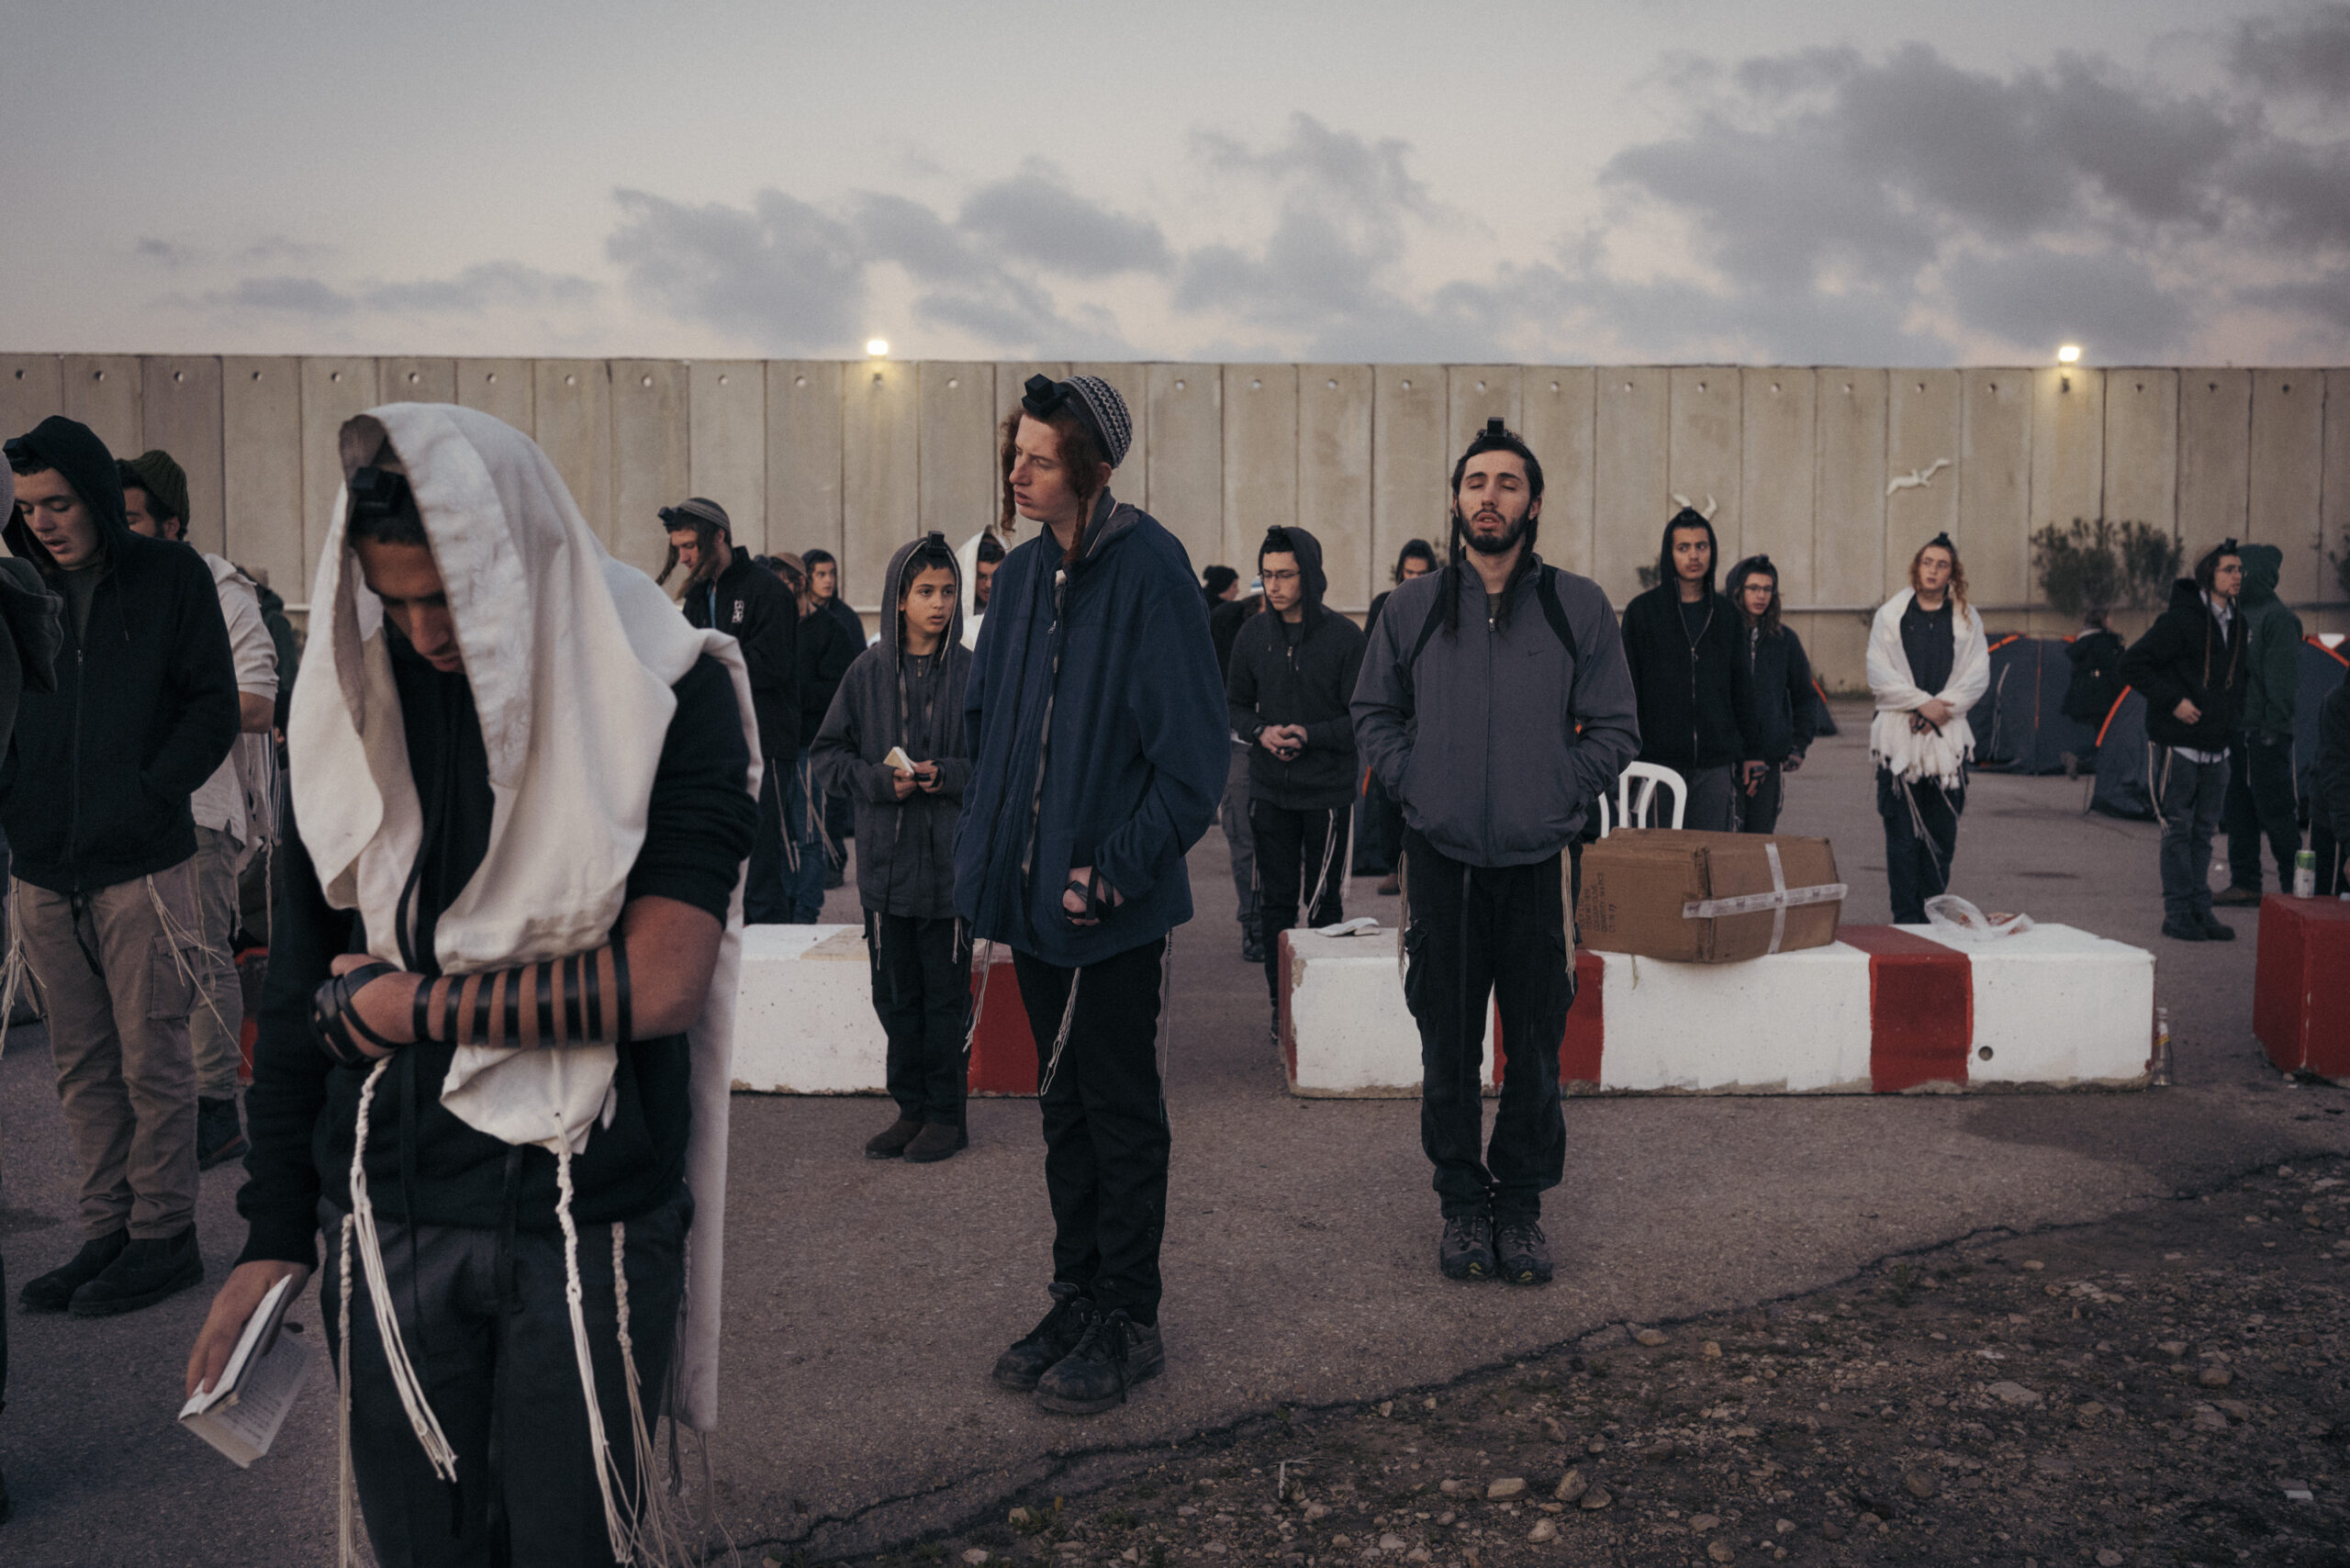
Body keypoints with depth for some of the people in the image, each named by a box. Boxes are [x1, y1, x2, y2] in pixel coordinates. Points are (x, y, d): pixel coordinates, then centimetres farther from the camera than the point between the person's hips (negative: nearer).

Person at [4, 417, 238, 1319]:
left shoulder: (171, 578, 0)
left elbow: (214, 708, -4)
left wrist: (148, 795, -14)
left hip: (141, 870, -4)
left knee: (153, 1061, 2)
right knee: (84, 1068, 11)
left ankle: (164, 1236, 14)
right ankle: (107, 1232, 22)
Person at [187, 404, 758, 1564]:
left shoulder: (672, 696, -8)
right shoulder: (358, 698, 3)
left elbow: (657, 983, -16)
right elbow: (303, 985, 7)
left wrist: (416, 1006, -8)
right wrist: (272, 1234, 7)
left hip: (592, 1220, -3)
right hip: (388, 1219, 3)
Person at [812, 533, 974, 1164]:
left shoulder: (972, 673, -3)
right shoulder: (868, 671, 3)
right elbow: (828, 755, 6)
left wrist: (949, 775, -16)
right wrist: (879, 780, -10)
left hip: (950, 860, -3)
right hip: (884, 859, 3)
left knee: (945, 993, 5)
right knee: (895, 993, 11)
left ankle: (946, 1114, 17)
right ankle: (911, 1107, 23)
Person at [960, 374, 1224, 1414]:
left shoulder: (1148, 572, -14)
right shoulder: (1022, 577, 8)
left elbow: (1192, 751, -16)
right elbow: (983, 716, 20)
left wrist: (1118, 869, -17)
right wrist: (991, 842, 9)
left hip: (1116, 905, -7)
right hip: (1036, 897, 7)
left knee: (1121, 1112, 5)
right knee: (1063, 1103, 16)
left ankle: (1127, 1322, 18)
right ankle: (1077, 1298, 30)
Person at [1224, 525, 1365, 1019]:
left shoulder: (1343, 636, -7)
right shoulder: (1252, 635, 4)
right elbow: (1236, 703, 13)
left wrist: (1311, 734, -18)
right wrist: (1260, 732, -7)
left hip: (1328, 792, -3)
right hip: (1269, 789, 3)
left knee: (1324, 903, 5)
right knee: (1275, 899, 7)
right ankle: (1282, 1001, 17)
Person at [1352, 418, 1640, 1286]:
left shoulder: (1578, 607, 3)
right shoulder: (1413, 607, 6)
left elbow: (1616, 727, 6)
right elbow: (1373, 711, 14)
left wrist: (1559, 795, -3)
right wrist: (1414, 785, 1)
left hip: (1539, 858, 0)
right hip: (1441, 857, 1)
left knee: (1535, 1049, 6)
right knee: (1448, 1046, 7)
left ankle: (1522, 1204, 22)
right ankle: (1461, 1202, 22)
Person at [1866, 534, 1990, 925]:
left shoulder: (1967, 618, 10)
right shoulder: (1890, 614, 5)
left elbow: (1978, 676, 3)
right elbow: (1879, 674, -2)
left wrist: (1940, 707, -11)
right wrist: (1921, 702, -12)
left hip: (1948, 738, 2)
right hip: (1898, 737, -2)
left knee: (1942, 835, 4)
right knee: (1902, 835, -3)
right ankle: (1905, 919, 2)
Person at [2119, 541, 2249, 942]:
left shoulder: (2237, 623, 12)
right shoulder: (2180, 619, -11)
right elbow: (2133, 664, -13)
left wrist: (2234, 710, 11)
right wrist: (2173, 701, -16)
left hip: (2217, 746, 7)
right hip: (2181, 743, -7)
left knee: (2204, 831, 10)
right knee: (2179, 830, -1)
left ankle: (2200, 909, 16)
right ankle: (2178, 913, 4)